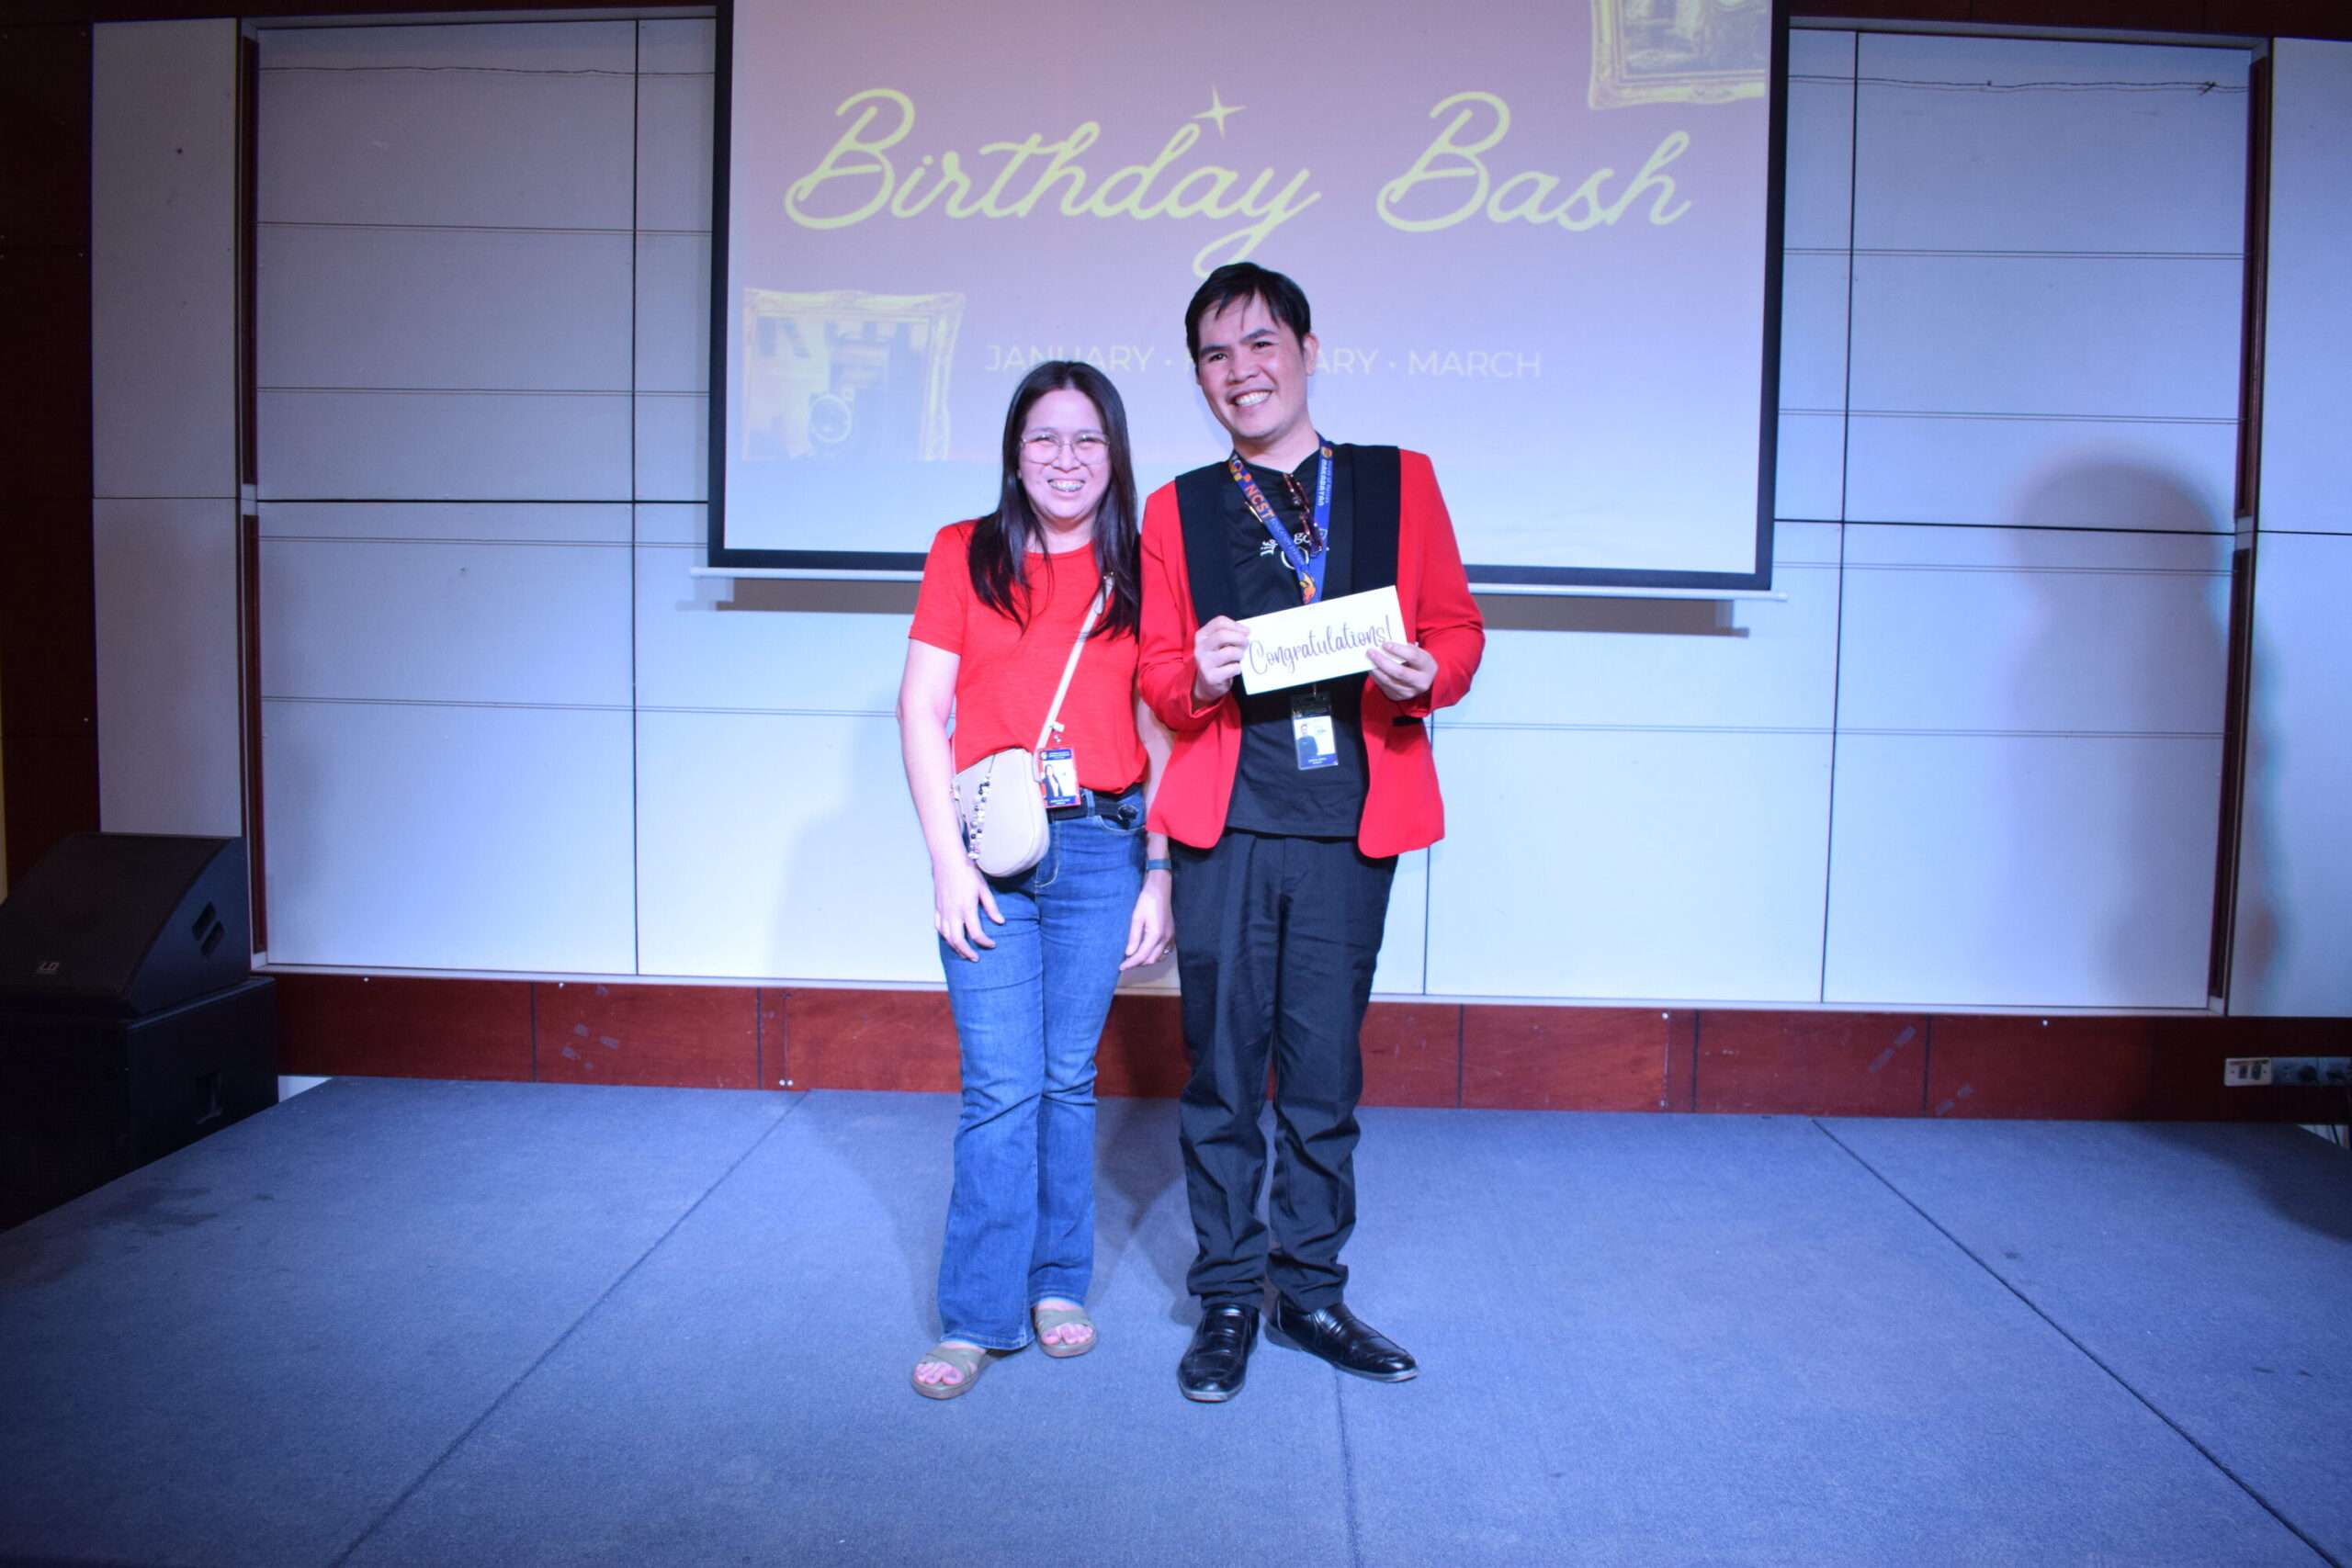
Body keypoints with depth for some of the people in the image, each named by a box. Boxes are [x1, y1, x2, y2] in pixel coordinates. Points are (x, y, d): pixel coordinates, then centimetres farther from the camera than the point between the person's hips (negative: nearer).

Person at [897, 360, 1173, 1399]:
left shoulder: (1139, 572, 8)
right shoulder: (964, 556, 5)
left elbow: (1160, 734, 7)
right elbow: (922, 711, 1)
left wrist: (1159, 875, 1)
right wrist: (948, 858, -6)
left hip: (1101, 848, 1)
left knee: (1068, 1078, 9)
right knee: (1003, 1087, -3)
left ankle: (1057, 1285, 25)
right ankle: (979, 1316, 9)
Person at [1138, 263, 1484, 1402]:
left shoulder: (1401, 483, 10)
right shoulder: (1176, 509, 12)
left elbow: (1459, 627, 10)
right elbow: (1155, 669, 10)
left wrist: (1423, 673, -12)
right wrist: (1199, 679, -12)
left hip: (1351, 827, 0)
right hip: (1225, 828, 0)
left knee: (1325, 1074, 7)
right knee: (1222, 1071, 5)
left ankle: (1312, 1292, 24)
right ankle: (1228, 1299, 21)